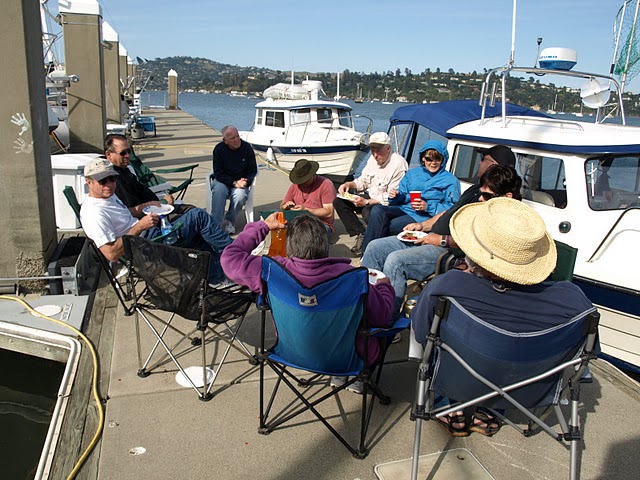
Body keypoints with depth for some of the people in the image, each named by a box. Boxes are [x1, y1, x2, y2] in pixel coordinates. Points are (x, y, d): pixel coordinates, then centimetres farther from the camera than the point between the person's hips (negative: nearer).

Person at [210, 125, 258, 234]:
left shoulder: (247, 148, -5)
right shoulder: (219, 149, -8)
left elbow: (253, 171, 3)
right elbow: (218, 173, -10)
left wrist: (246, 181, -17)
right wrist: (234, 183, -22)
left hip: (240, 181, 1)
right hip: (223, 180, -1)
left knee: (240, 195, -31)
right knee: (219, 191, -33)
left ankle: (230, 220, -5)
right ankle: (217, 223, -26)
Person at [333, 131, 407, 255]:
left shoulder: (398, 164, -21)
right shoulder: (373, 159, 6)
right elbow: (364, 180, 18)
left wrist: (366, 202, -29)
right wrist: (349, 184, -4)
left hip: (388, 204, -9)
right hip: (371, 196, 9)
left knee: (368, 212, -38)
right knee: (338, 202, -4)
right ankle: (361, 235, -7)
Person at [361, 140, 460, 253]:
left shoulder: (450, 181, 5)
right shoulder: (413, 173, 22)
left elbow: (453, 209, -4)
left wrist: (428, 206, -17)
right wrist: (396, 195, 0)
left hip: (424, 217, -5)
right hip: (404, 209, 5)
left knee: (389, 226, -30)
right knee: (377, 210, -25)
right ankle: (367, 253, -27)